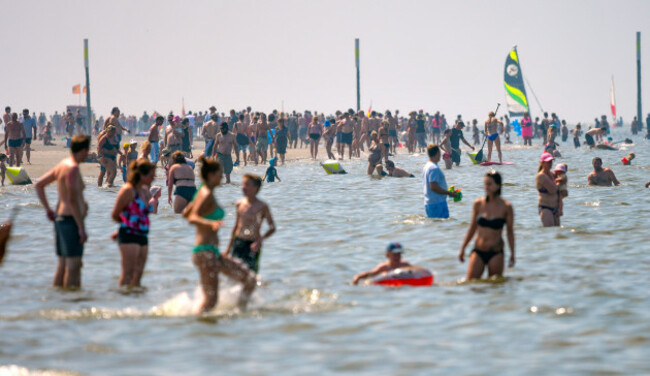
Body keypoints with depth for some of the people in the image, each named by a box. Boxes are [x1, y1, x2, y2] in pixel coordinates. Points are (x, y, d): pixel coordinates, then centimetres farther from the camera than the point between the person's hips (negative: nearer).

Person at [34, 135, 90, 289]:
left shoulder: (62, 165, 12)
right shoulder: (72, 168, -16)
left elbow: (39, 185, 20)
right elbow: (72, 200, -23)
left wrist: (47, 209, 19)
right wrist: (81, 228, -21)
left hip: (60, 218, 10)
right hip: (71, 219, -10)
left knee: (63, 264, 14)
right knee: (73, 265, -9)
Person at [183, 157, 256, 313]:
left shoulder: (203, 193, 14)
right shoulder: (207, 195, -14)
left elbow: (185, 213, 27)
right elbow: (192, 218, -28)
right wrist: (210, 224, -47)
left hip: (213, 253, 10)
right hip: (205, 252, -10)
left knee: (250, 280, 9)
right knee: (210, 300, -11)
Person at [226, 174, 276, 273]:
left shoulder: (262, 206, -7)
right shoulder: (240, 204, 7)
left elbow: (272, 228, -4)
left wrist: (260, 240, -19)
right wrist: (229, 247, 19)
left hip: (252, 244, -4)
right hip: (238, 242, 4)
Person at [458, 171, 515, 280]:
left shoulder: (506, 207, -4)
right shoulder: (479, 204, 2)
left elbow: (510, 231, 2)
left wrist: (512, 254, 0)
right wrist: (463, 248, 14)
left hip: (495, 253, -2)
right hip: (478, 251, 2)